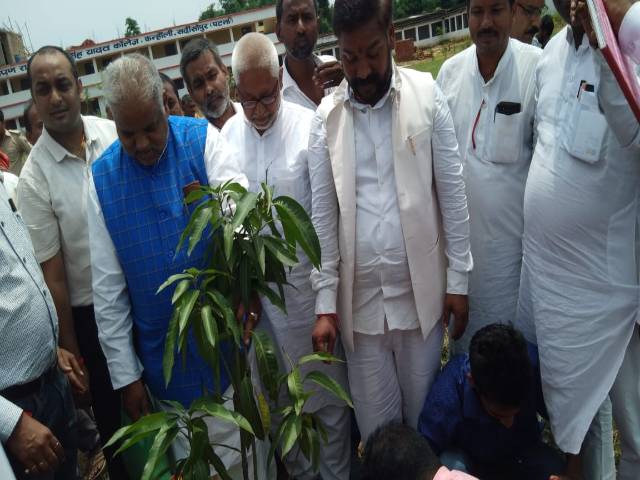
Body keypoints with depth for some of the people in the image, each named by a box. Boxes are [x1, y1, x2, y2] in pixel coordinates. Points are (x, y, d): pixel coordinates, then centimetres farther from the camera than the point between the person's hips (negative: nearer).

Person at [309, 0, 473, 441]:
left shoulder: (427, 95, -3)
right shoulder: (326, 116, 1)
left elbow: (452, 193, -1)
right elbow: (323, 214, 1)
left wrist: (458, 280, -2)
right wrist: (325, 302, -2)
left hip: (420, 290, -1)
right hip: (360, 298, 1)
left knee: (425, 416, 14)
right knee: (375, 426, 13)